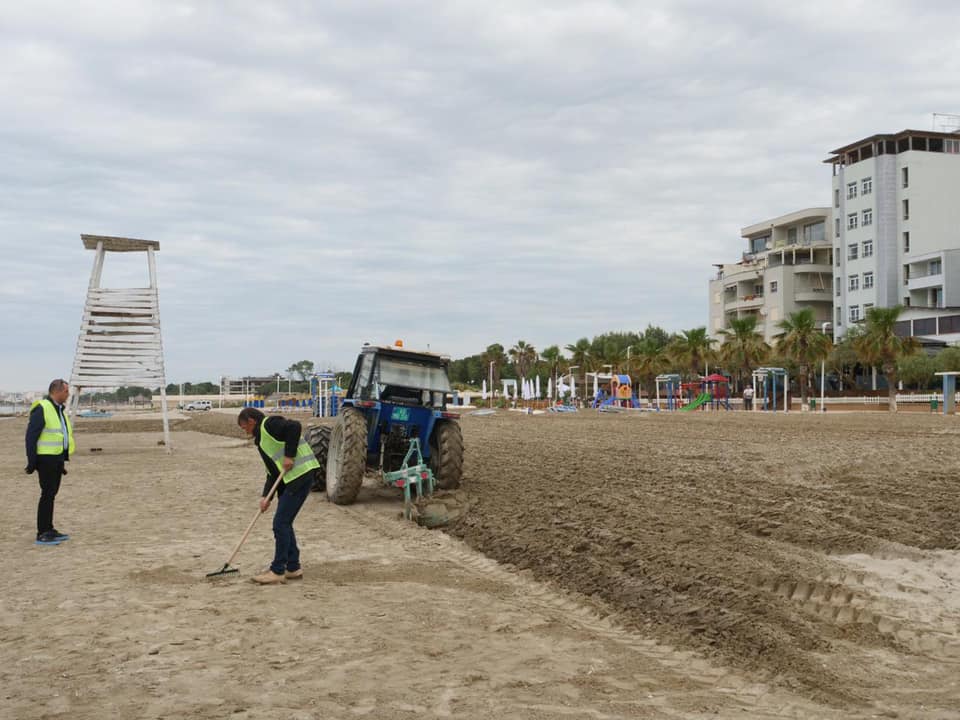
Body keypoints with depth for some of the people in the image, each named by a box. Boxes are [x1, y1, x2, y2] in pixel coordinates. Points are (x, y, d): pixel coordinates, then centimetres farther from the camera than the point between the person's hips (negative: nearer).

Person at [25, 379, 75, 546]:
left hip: (57, 459, 9)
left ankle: (49, 530, 21)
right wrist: (32, 462, -18)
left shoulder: (59, 409, 15)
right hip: (46, 459, -9)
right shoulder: (41, 409, -14)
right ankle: (42, 534, -2)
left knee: (51, 494, 13)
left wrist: (64, 460, 20)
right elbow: (30, 437, -16)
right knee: (47, 495, -6)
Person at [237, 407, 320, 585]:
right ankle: (293, 567, 22)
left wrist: (289, 456, -21)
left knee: (281, 523, -7)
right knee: (284, 523, 14)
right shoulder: (262, 439, 23)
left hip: (300, 475, -10)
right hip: (289, 479, 10)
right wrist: (266, 496, 7)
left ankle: (277, 571, -1)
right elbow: (272, 471, 19)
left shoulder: (269, 424, -5)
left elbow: (294, 426, -24)